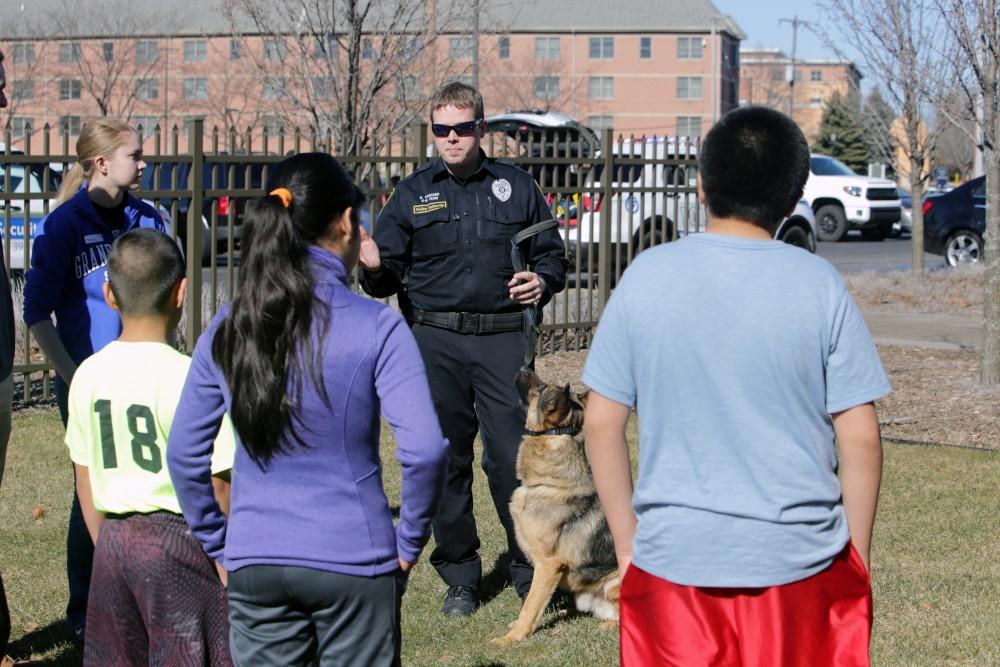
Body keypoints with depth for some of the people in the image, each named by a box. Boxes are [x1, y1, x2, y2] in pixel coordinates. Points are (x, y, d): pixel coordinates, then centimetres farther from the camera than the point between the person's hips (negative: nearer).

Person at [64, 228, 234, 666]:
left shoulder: (88, 375, 3)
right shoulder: (190, 377, -15)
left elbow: (85, 480, 10)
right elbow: (216, 486, -13)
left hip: (114, 542, 6)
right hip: (177, 540, -6)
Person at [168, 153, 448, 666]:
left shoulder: (227, 330, 1)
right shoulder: (376, 326, -10)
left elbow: (184, 453, 4)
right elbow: (424, 450, -17)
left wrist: (218, 545, 13)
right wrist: (409, 544, -3)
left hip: (254, 565, 3)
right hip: (353, 563, -3)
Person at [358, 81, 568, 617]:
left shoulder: (516, 186, 10)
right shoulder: (413, 193, 11)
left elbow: (552, 255, 17)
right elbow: (388, 275, 11)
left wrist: (541, 282, -6)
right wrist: (374, 267, -13)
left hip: (505, 338, -1)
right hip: (436, 341, 1)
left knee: (512, 457, -5)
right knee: (445, 458, 5)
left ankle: (531, 570, 10)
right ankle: (459, 576, 17)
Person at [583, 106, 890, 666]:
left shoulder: (646, 277, -3)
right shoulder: (819, 284, -6)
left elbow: (602, 424, 0)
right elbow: (860, 436, -5)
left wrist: (627, 542, 10)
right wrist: (859, 557, 7)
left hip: (672, 559, 1)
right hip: (799, 561, -1)